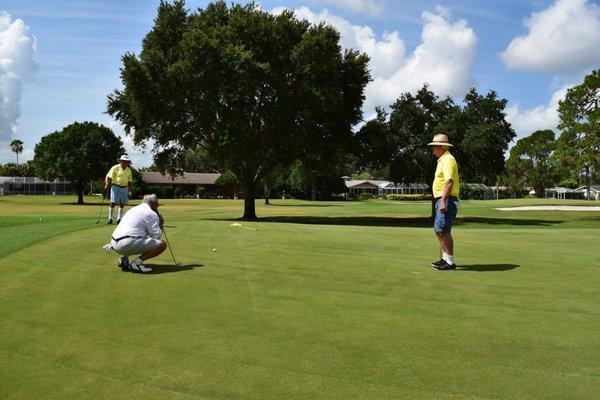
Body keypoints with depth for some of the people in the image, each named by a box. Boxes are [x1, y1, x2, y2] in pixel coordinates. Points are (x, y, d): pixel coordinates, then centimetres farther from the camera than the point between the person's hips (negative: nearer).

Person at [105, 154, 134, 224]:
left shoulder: (129, 170, 10)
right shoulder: (115, 168, -4)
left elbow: (130, 181, 18)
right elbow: (108, 177, -6)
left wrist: (130, 190, 14)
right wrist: (106, 185, -17)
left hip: (124, 188, 5)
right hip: (115, 187, -4)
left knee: (122, 204, 5)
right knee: (113, 203, -7)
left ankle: (119, 219, 12)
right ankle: (110, 219, -1)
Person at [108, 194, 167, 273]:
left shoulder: (133, 209, 27)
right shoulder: (152, 214, 1)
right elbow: (156, 235, 0)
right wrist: (160, 225, 15)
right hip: (128, 244, -9)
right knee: (162, 244, -5)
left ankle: (124, 258, 13)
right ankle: (137, 262, -12)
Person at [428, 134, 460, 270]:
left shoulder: (447, 160, -13)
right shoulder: (443, 160, 19)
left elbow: (449, 181, -24)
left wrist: (443, 201, -29)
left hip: (446, 200, -11)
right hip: (441, 200, 11)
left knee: (443, 230, -11)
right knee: (438, 230, 14)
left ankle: (450, 262, -6)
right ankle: (445, 258, 22)